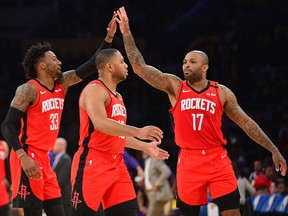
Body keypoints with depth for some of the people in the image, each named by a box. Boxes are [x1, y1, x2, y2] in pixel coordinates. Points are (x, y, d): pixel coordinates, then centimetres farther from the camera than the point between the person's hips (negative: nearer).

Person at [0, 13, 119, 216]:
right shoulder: (29, 90, -10)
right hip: (29, 159, -9)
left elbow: (91, 66, 15)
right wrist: (23, 157, -25)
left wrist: (109, 38, 5)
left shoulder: (62, 84, 12)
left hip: (44, 160, 9)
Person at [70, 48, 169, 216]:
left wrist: (146, 146, 27)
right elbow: (100, 123, -29)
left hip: (116, 164, 9)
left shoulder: (117, 96, 19)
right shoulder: (94, 90, -11)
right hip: (92, 164, -9)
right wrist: (138, 132, -36)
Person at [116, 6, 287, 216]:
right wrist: (127, 34, -8)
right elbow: (140, 68, -2)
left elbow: (246, 122, 8)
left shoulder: (222, 92, 5)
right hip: (188, 161, 0)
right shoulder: (174, 86, 4)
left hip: (217, 160, 0)